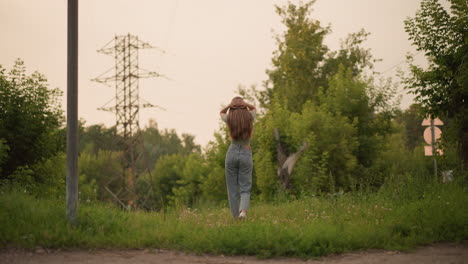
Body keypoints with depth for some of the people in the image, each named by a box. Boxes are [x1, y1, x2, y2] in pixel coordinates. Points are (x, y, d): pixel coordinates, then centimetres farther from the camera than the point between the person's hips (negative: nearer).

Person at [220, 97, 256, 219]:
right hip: (246, 154, 0)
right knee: (245, 189, 3)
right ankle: (243, 210, -24)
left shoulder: (229, 119, -3)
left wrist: (229, 105, 1)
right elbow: (254, 108, 22)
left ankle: (235, 218, 8)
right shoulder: (249, 118, -2)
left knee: (232, 189, 8)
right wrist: (245, 104, 0)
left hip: (232, 154, 0)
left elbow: (221, 112, 21)